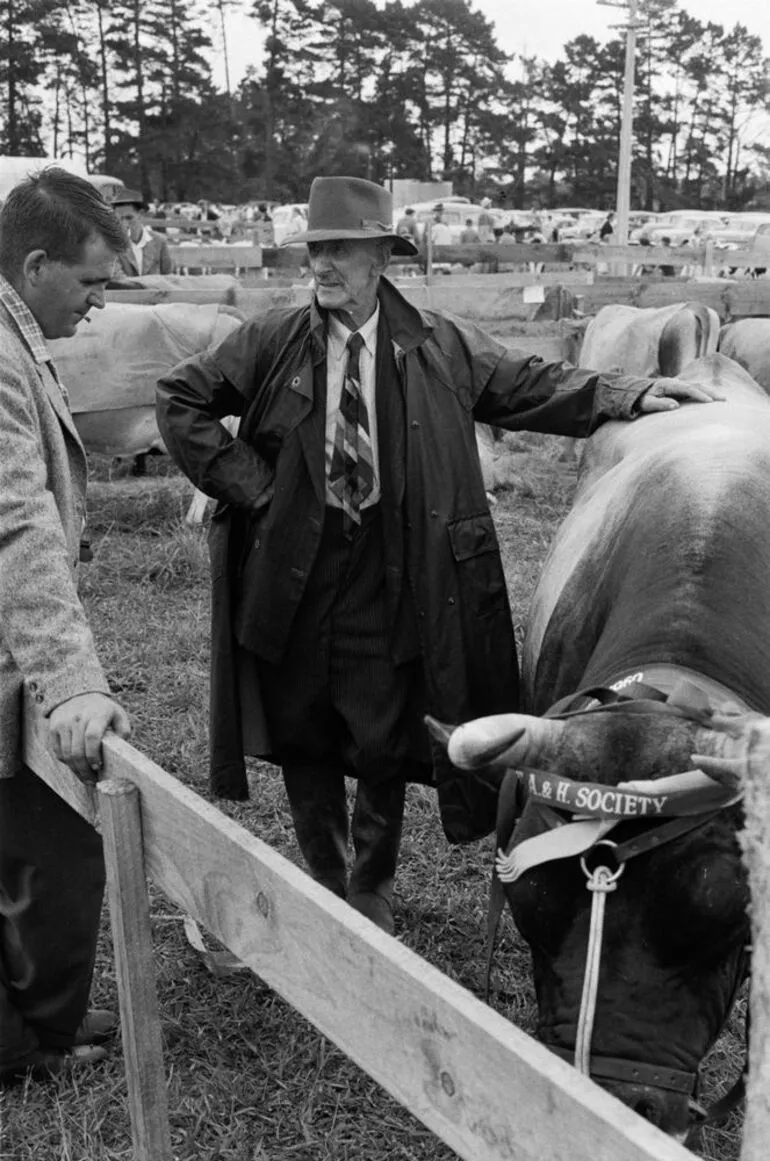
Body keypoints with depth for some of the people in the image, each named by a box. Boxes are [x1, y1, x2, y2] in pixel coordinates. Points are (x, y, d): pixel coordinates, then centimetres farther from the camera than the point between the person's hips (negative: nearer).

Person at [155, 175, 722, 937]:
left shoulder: (440, 347, -1)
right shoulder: (271, 343, -2)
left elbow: (531, 385, 2)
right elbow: (179, 398, 2)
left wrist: (630, 394, -8)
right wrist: (247, 485, -5)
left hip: (387, 581, -1)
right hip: (293, 574, 1)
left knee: (385, 743, 8)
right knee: (301, 737, 14)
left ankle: (372, 890, 34)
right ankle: (323, 882, 38)